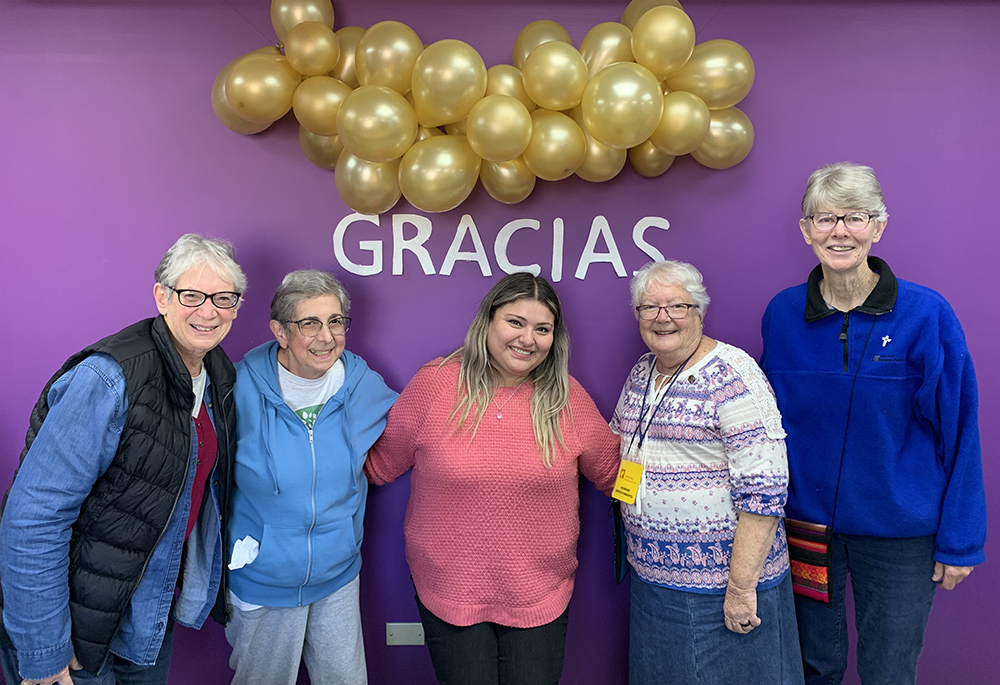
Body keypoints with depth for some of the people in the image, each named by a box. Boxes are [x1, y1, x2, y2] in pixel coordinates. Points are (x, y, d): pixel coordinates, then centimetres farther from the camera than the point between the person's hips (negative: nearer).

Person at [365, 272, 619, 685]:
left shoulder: (568, 397, -3)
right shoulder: (434, 384, -8)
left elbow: (614, 473, 10)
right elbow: (380, 462, 4)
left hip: (540, 599, 2)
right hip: (449, 595, -1)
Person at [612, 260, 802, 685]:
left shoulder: (732, 376, -16)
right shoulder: (640, 372, 6)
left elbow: (764, 490, -20)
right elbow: (615, 445, 22)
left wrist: (742, 585, -20)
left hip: (720, 583, -7)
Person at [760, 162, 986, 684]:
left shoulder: (926, 315, -12)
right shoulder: (782, 314, -4)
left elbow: (958, 434, -6)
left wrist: (959, 541, -4)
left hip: (899, 533, -2)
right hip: (805, 520, 2)